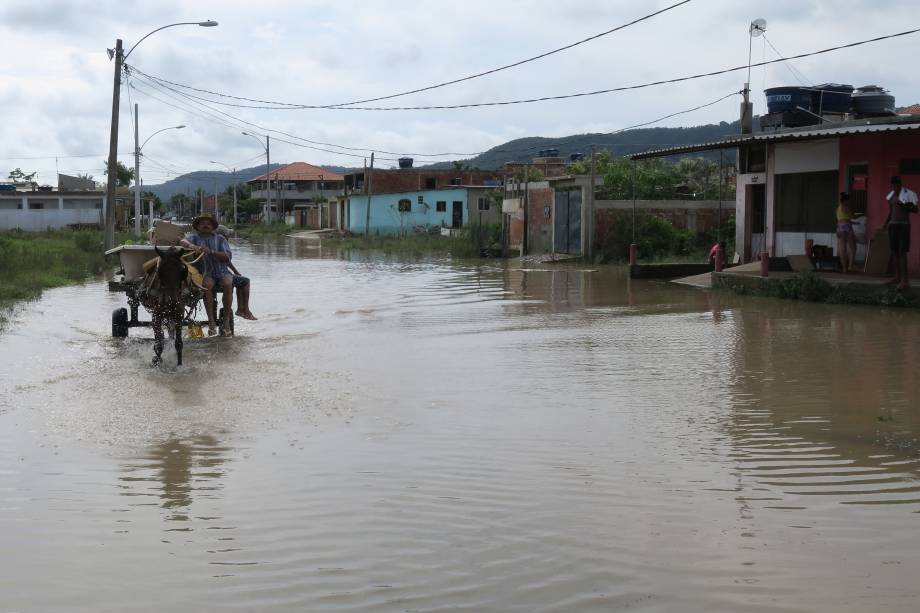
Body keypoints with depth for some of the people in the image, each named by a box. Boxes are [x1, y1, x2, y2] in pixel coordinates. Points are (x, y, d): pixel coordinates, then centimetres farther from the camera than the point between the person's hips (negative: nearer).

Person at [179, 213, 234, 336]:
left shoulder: (220, 239, 15)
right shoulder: (194, 237, 13)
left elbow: (227, 256, 1)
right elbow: (182, 241, -10)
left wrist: (211, 252, -13)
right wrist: (192, 246, -31)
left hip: (222, 271, 1)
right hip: (205, 272, -1)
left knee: (228, 284, -31)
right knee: (207, 284, -34)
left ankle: (227, 320, -25)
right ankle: (211, 321, -32)